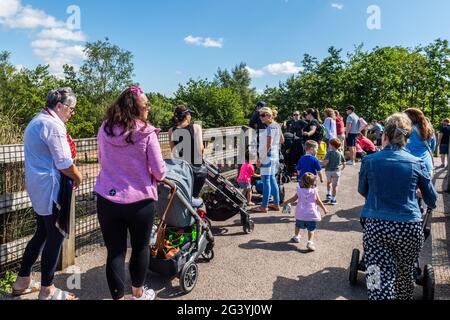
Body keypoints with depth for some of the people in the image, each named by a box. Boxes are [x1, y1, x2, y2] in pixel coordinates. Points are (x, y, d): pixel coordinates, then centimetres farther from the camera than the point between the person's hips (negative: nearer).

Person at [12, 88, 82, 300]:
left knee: (42, 233, 19)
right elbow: (64, 164, -20)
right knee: (55, 236, 1)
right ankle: (47, 291, 15)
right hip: (51, 188, -10)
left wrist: (72, 175, 12)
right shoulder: (52, 125, -18)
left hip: (38, 187, 10)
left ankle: (22, 281, 31)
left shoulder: (36, 121, 15)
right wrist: (78, 177, -2)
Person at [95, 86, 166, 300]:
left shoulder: (104, 130, 1)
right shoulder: (146, 133, -12)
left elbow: (102, 161, 14)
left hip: (107, 200, 3)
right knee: (140, 248, 19)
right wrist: (153, 177, 11)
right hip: (139, 201, -2)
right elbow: (159, 172, -10)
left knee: (115, 251, 10)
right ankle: (138, 294, 38)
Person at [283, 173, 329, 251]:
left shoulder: (300, 190, -4)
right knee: (311, 229, 1)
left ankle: (296, 237, 40)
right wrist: (324, 209, 7)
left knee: (298, 225, 25)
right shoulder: (314, 191, -9)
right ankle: (310, 242, -12)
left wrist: (287, 202, 20)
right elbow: (318, 201, -6)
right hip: (311, 214, -3)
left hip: (300, 213, 3)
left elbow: (294, 198, 3)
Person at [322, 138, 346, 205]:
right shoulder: (340, 154, 1)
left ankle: (328, 194, 29)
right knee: (335, 185, 5)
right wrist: (343, 168, 27)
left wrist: (321, 163, -3)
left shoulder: (329, 153, -9)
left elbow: (326, 162, -22)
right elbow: (344, 163, 8)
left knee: (329, 182, 27)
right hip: (336, 171, 1)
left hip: (328, 171, 0)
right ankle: (333, 200, 7)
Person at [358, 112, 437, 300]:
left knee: (380, 284, -1)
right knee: (405, 274, 23)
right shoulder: (417, 164, 4)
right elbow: (432, 200, 15)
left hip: (375, 226, -1)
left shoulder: (369, 161, 3)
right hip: (409, 228, 2)